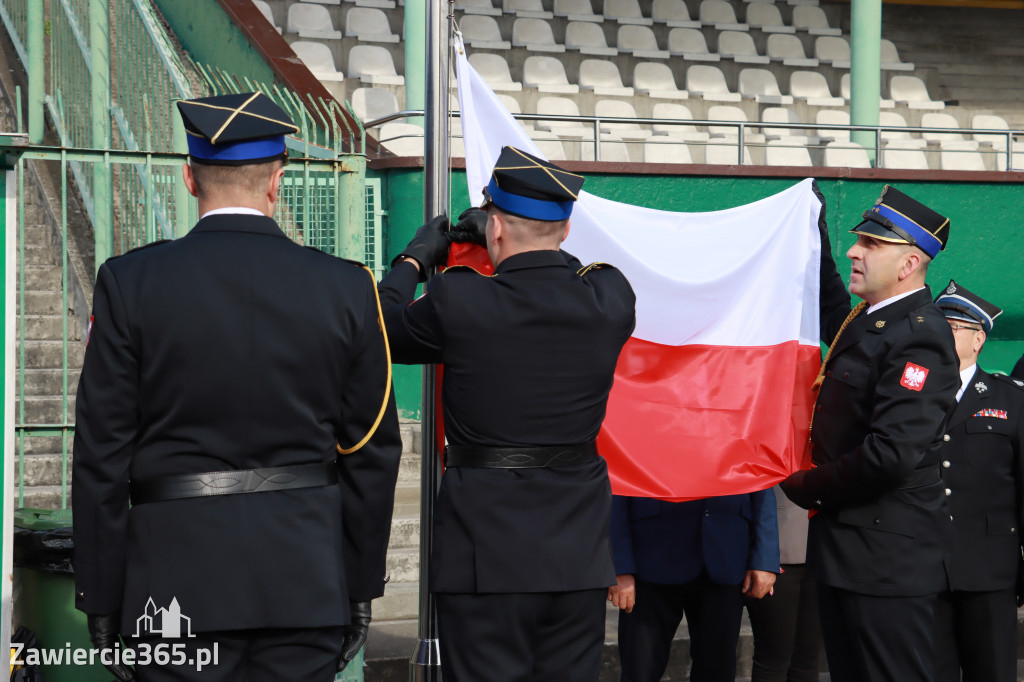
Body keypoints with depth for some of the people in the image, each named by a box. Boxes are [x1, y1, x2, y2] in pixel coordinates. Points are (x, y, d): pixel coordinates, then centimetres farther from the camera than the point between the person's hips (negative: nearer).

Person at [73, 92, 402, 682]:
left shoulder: (129, 284, -4)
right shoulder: (348, 289, 0)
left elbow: (103, 455, -3)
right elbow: (373, 452, 4)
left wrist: (102, 600, 4)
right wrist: (360, 589, 13)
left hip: (177, 585, -1)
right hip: (307, 585, 2)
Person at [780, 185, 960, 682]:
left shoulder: (920, 336, -19)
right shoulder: (864, 320, 11)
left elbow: (891, 454, -28)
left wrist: (806, 489, -14)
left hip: (887, 560, -10)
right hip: (844, 547, 10)